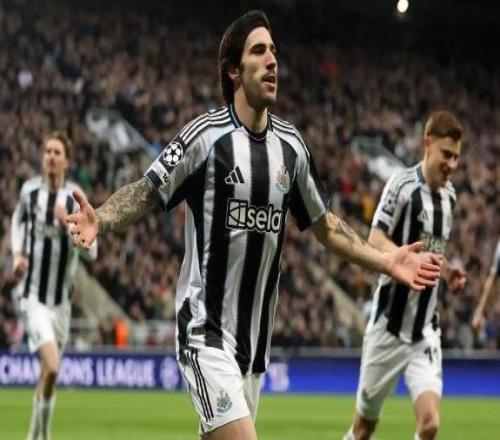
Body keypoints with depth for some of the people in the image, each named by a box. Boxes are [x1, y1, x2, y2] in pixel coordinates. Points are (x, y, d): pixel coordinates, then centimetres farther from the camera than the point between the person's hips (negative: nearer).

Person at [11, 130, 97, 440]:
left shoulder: (75, 199, -7)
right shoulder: (29, 190, -4)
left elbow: (92, 251, -12)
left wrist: (68, 223, -26)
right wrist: (18, 253, 5)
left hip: (61, 298, 2)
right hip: (33, 295, -2)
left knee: (49, 373, 13)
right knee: (52, 367, -21)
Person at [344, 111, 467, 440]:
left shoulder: (449, 194, 9)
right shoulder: (403, 184, -11)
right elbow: (375, 242, -18)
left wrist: (448, 272, 6)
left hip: (426, 332, 4)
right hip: (390, 324, -4)